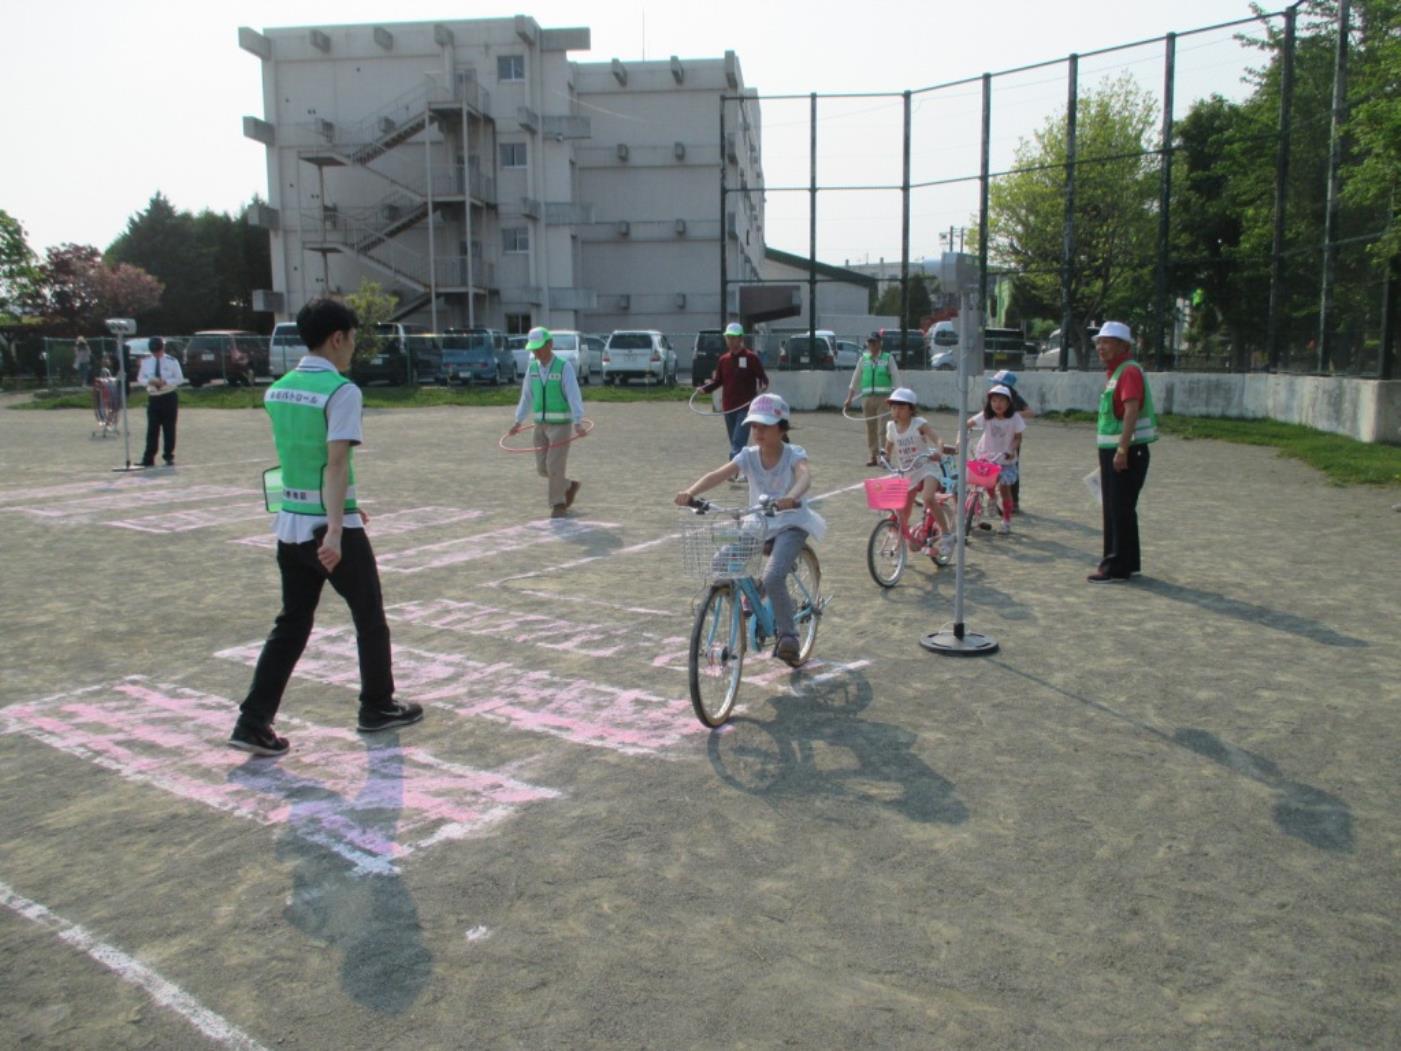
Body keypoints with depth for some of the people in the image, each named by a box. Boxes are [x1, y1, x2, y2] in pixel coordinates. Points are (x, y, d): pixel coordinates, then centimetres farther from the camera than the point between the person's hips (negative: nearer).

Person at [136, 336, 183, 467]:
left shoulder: (172, 361, -3)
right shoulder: (146, 361, 5)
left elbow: (180, 379, -4)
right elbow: (140, 378, 9)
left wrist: (166, 382, -20)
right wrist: (149, 381, -13)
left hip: (169, 397, -2)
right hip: (153, 398, 2)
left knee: (169, 428, 5)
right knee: (152, 429, -1)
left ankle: (169, 457, 14)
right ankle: (148, 458, 1)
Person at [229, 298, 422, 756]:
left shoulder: (277, 390, 8)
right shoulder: (342, 391, -15)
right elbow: (337, 463, -25)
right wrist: (335, 530, -30)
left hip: (290, 524, 7)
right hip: (331, 527, -7)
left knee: (291, 624, 14)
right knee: (370, 618, 13)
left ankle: (253, 722, 9)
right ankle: (377, 708, 26)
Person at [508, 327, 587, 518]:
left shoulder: (564, 367, -12)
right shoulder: (532, 368, 6)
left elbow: (574, 396, -20)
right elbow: (526, 396, 11)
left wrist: (578, 424, -31)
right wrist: (519, 422, 5)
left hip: (561, 425, -6)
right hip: (541, 425, 6)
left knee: (555, 466, -10)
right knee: (542, 468, 6)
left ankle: (558, 505, 7)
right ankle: (568, 487, 29)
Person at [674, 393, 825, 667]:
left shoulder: (793, 454, -13)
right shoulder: (749, 456, -4)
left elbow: (805, 475, -36)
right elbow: (718, 474, -20)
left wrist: (791, 497, -59)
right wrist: (691, 491, -38)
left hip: (790, 523, -5)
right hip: (759, 524, 5)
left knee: (772, 578, -25)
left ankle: (787, 635, -6)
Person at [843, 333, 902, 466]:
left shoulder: (888, 358, 3)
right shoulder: (864, 359, 11)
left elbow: (896, 378, -1)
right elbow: (855, 379, 14)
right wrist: (849, 399, 10)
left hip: (884, 398, -3)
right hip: (867, 397, 3)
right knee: (870, 428, 6)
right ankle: (873, 456, 14)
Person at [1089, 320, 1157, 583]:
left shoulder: (1130, 371, -14)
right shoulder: (1115, 373, 17)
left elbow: (1131, 411, -25)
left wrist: (1122, 449, -30)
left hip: (1127, 454, -10)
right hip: (1113, 453, 10)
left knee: (1119, 511, -6)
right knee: (1116, 510, 16)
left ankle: (1116, 567, -1)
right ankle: (1127, 563, 25)